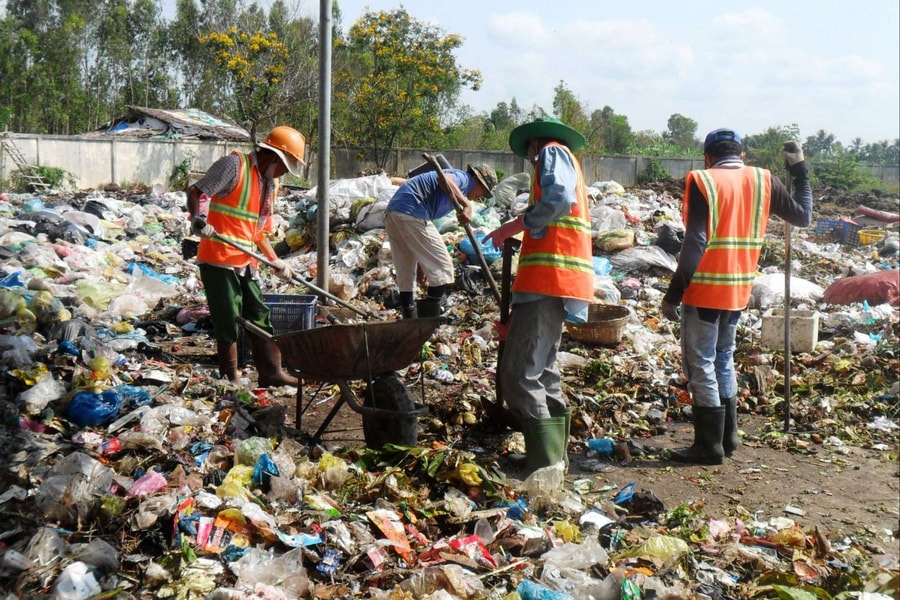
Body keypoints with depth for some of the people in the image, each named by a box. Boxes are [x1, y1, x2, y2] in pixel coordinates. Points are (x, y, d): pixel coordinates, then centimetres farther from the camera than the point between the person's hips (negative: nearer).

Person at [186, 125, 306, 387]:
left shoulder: (271, 184, 16)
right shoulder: (234, 165, -9)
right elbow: (196, 192, -16)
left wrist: (276, 262, 12)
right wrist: (198, 218, -33)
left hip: (246, 262, 8)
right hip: (218, 259, -8)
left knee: (260, 316, 12)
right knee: (228, 320, -1)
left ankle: (270, 372, 20)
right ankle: (230, 377, 11)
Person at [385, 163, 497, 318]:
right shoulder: (463, 178, 5)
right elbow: (443, 179, -21)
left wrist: (422, 261, 31)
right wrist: (467, 205, -26)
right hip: (411, 213, -10)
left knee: (406, 273, 16)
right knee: (442, 268, -2)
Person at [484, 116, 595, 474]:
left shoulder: (553, 151, 3)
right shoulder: (568, 161, 31)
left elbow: (558, 199, -19)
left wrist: (514, 226, -9)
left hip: (548, 279, -11)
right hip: (555, 282, 11)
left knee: (519, 373, -14)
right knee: (543, 371, 17)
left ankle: (544, 466, -17)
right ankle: (555, 458, 23)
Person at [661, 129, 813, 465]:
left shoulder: (701, 182, -10)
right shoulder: (763, 181, 4)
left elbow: (695, 243, -18)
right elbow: (803, 217, 14)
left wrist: (674, 294, -15)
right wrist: (800, 169, 23)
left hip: (704, 290, -6)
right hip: (739, 290, 6)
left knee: (700, 365, 2)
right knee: (724, 360, 20)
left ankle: (709, 447, 6)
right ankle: (727, 438, 27)